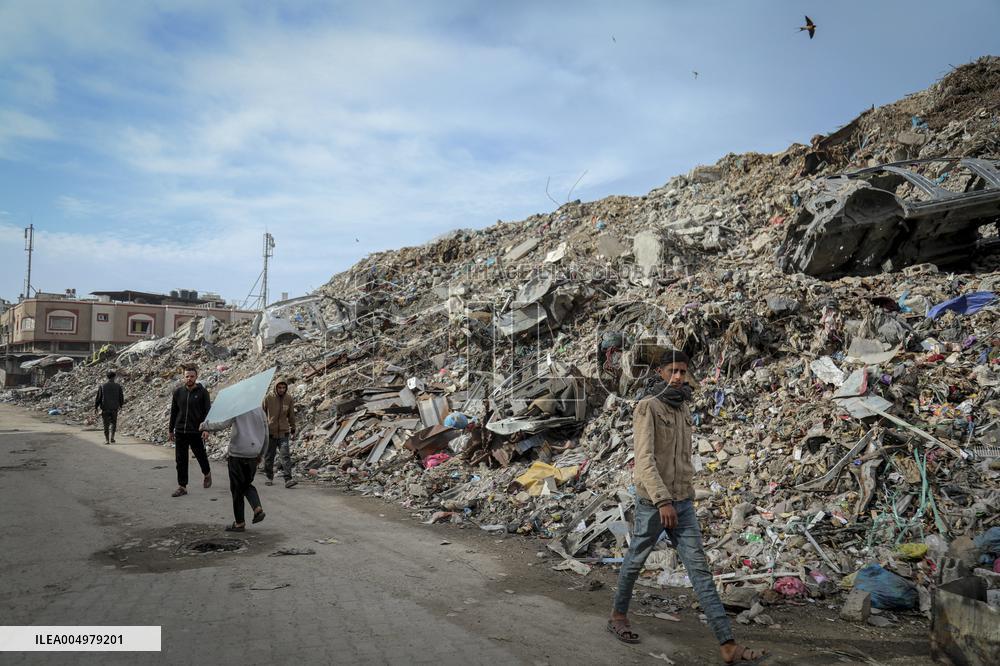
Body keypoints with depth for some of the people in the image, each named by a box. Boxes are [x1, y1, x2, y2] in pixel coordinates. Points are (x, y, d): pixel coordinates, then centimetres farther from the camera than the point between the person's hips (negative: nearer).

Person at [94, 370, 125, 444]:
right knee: (113, 423, 16)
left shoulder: (102, 386, -6)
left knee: (106, 424, 8)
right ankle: (112, 438, 4)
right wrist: (121, 405, 20)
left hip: (105, 408, 0)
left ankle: (107, 440, 9)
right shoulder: (118, 386, -5)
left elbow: (98, 397, -3)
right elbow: (121, 397, 3)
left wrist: (95, 407, 7)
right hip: (114, 408, 0)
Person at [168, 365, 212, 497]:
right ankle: (182, 486, 11)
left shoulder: (202, 392, -4)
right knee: (180, 460, 3)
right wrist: (171, 430, 12)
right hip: (180, 432, 3)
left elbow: (208, 411, -6)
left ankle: (207, 474, 38)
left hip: (196, 432, -3)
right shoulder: (178, 392, 5)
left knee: (201, 456, 11)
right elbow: (173, 412, 12)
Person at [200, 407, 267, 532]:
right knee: (247, 484, 22)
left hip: (237, 453, -5)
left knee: (237, 488, 5)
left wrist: (205, 426, -8)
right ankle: (258, 508, 0)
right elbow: (265, 435, 13)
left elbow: (223, 424, -22)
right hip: (253, 455, 5)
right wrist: (260, 454, 23)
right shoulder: (260, 410, 8)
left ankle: (239, 522, 10)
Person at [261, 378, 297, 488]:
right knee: (269, 456, 10)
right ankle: (269, 478, 26)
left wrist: (293, 429, 16)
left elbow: (291, 415, 13)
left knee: (286, 456, -10)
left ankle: (288, 479, -14)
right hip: (270, 433, -1)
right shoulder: (268, 398, -5)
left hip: (283, 432, 1)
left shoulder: (289, 399, 2)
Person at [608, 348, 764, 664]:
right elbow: (644, 458, -22)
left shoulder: (682, 407, 9)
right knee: (635, 561, 12)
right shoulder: (647, 407, -14)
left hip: (683, 502, 6)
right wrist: (662, 500, -29)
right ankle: (618, 615, 35)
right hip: (653, 502, -6)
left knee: (699, 569, 2)